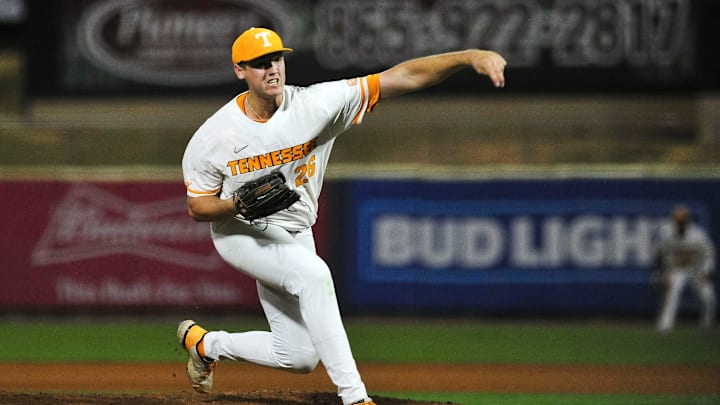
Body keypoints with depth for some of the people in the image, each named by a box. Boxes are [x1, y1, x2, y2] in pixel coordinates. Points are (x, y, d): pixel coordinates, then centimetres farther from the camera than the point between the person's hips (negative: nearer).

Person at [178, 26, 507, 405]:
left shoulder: (316, 104, -19)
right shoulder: (212, 137, -18)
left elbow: (402, 77, -27)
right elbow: (197, 207, -7)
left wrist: (468, 56, -40)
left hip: (295, 237, 4)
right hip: (241, 233, -4)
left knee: (298, 358, 7)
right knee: (313, 274, -34)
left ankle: (204, 342, 34)